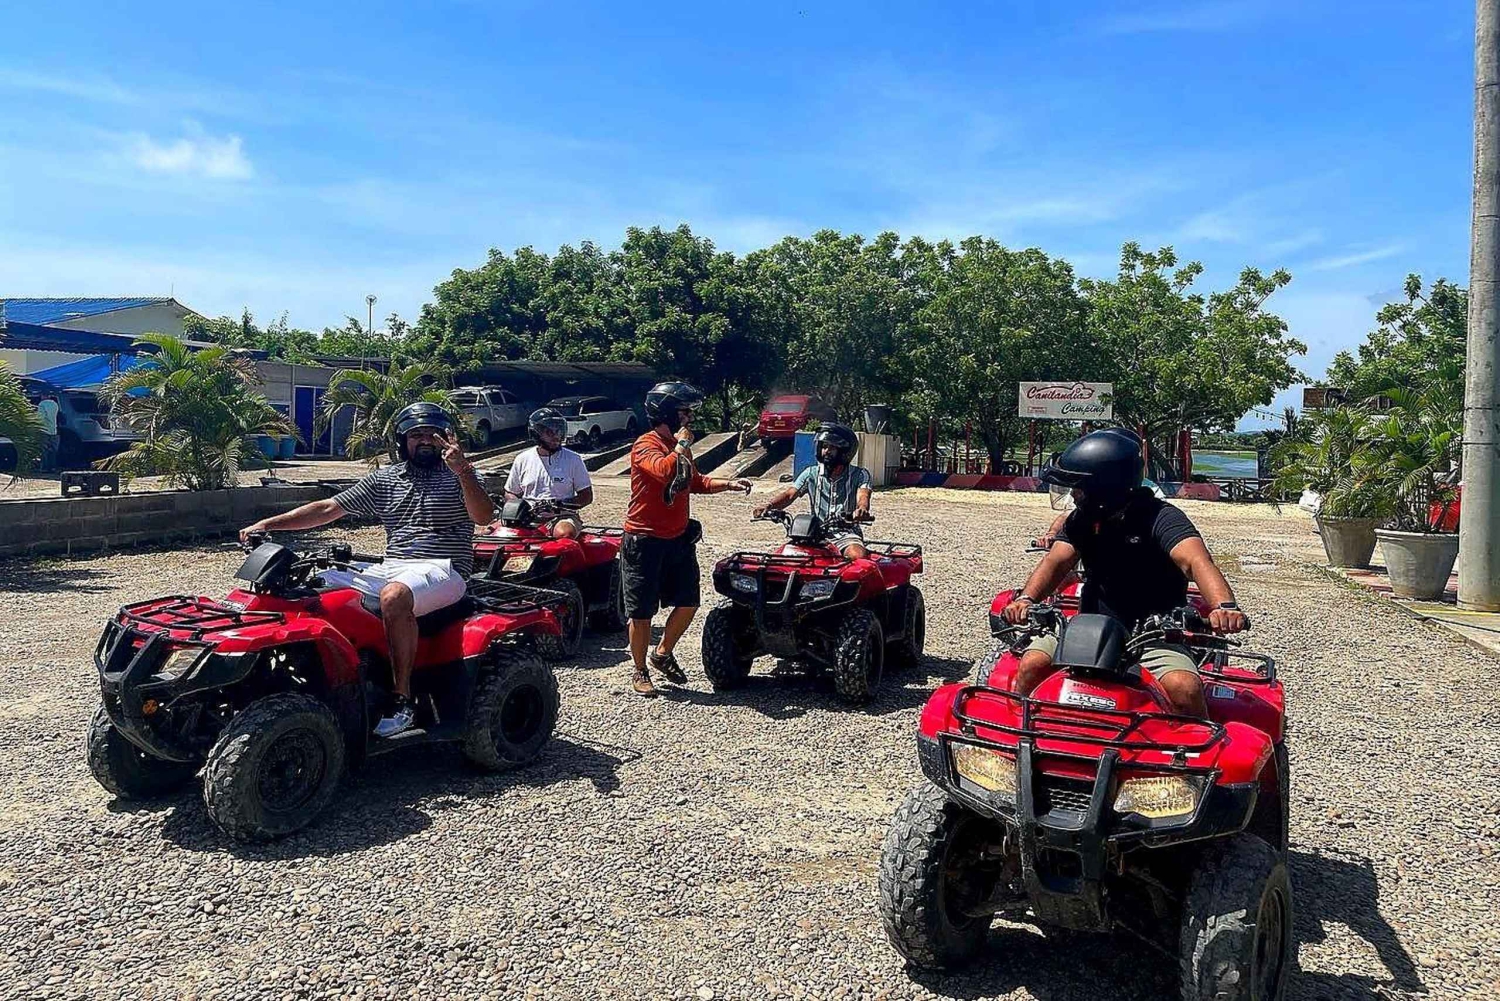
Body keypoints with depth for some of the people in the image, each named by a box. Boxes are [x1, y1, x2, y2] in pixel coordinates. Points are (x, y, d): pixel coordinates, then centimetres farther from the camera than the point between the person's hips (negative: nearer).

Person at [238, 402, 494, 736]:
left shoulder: (458, 477, 4)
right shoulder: (384, 479, 15)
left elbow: (484, 516, -13)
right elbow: (327, 509, 12)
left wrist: (462, 470, -25)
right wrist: (268, 524, 4)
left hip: (443, 569, -5)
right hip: (391, 567, 5)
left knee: (393, 596, -36)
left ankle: (403, 700, -27)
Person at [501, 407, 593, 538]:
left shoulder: (573, 459, 5)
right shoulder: (523, 460, 11)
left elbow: (587, 495, 6)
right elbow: (510, 494, 19)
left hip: (562, 516, -2)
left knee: (564, 534, -37)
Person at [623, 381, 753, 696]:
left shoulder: (680, 446, 10)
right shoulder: (645, 446, -16)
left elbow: (696, 482, 24)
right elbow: (665, 471, -37)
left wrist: (729, 484, 11)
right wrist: (682, 445, -20)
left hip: (678, 538, 8)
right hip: (645, 541, -8)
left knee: (688, 603, 9)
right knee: (642, 612, 4)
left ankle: (663, 654, 30)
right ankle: (640, 672, 19)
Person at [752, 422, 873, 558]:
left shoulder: (859, 474, 2)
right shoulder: (812, 473, 9)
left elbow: (863, 496, -16)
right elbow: (790, 493, -2)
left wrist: (862, 509, -43)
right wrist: (769, 505, -24)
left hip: (846, 533, -2)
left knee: (859, 556, -34)